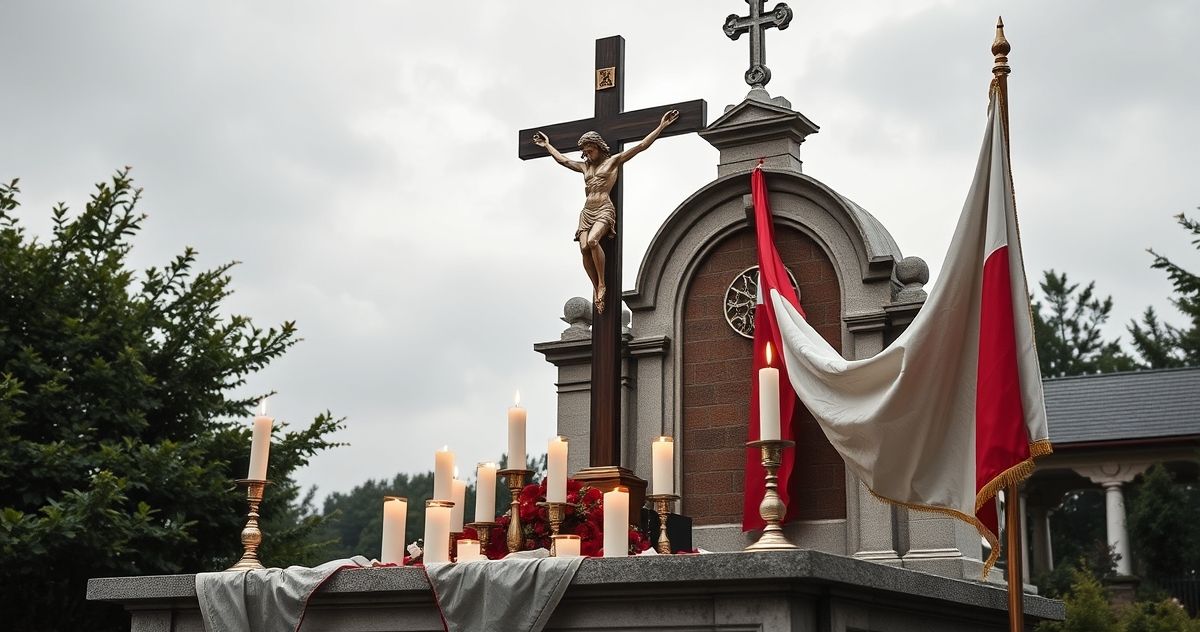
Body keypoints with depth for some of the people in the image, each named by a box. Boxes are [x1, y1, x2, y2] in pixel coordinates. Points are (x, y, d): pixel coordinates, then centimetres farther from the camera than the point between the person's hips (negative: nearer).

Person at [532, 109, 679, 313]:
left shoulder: (614, 161, 7)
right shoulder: (585, 166, 22)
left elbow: (640, 146, 3)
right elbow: (563, 159, 35)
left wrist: (661, 127, -1)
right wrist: (547, 145, 44)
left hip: (604, 210, -6)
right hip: (587, 211, 6)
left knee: (592, 241, -31)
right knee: (584, 248, -17)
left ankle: (602, 284, -21)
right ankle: (596, 288, -10)